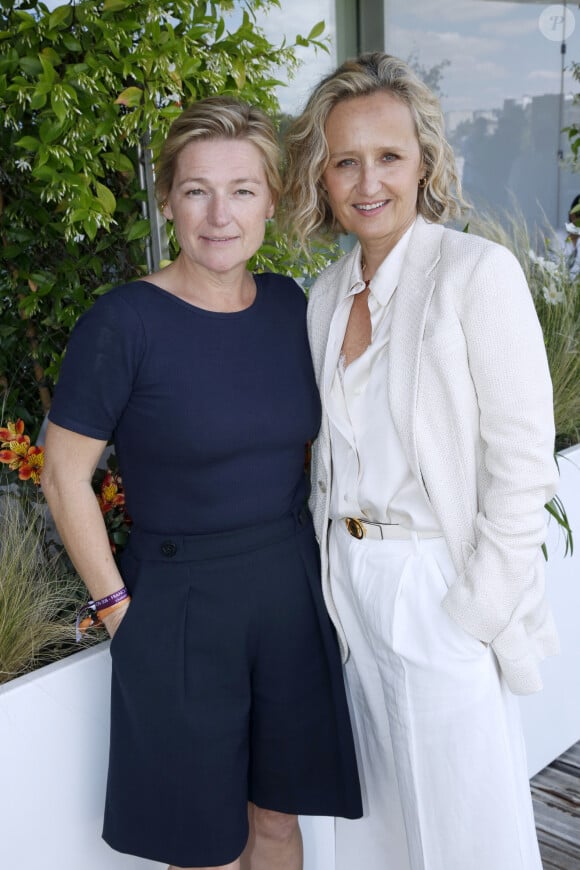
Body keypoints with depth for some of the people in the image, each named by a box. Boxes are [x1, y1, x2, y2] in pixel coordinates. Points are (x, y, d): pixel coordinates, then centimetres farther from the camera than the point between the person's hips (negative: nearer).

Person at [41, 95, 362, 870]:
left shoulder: (288, 305, 1)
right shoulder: (126, 321, -15)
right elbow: (64, 473, -10)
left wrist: (323, 558, 7)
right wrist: (115, 604, -10)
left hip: (291, 593, 5)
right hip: (180, 609, -4)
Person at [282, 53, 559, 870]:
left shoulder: (478, 272, -14)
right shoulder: (328, 291, 7)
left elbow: (523, 462, -16)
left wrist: (478, 613, -16)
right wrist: (331, 557, 8)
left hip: (440, 584, -6)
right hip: (350, 580, 6)